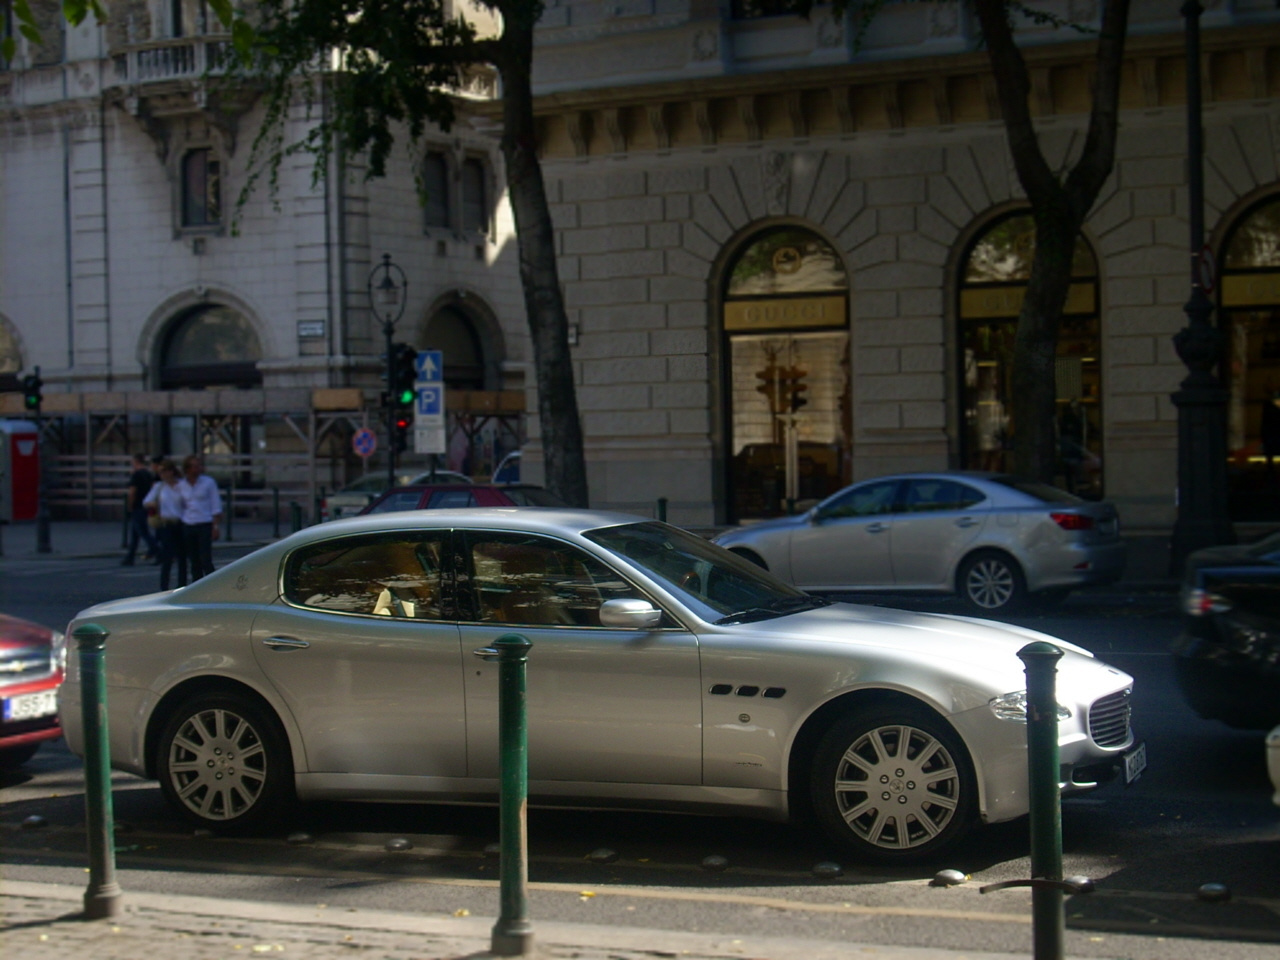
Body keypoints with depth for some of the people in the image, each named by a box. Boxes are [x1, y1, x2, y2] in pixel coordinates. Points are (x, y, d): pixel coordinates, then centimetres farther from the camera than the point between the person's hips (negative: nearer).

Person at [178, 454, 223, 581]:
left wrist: (216, 527, -7)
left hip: (205, 525, -3)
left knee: (206, 561, -10)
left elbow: (216, 506, 0)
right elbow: (180, 506, 17)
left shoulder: (208, 482, 0)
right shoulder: (181, 484, 8)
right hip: (188, 526, 3)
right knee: (194, 562, 5)